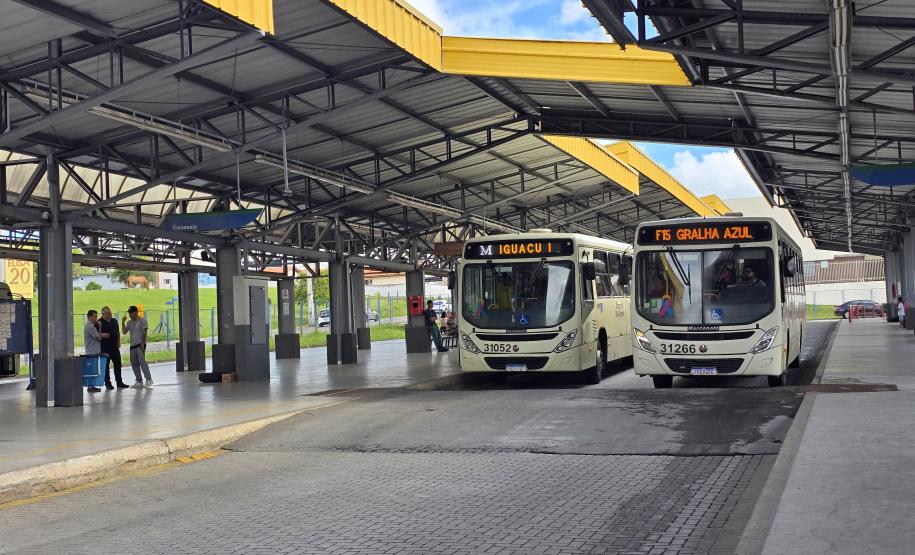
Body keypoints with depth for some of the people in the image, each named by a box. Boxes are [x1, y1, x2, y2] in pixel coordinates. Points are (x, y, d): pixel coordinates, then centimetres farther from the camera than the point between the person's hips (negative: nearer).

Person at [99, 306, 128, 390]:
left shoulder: (114, 321, 13)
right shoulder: (100, 322, -5)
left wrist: (119, 342, 12)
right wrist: (102, 335, -28)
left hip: (115, 347, 5)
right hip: (105, 348, -5)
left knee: (118, 365, 7)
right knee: (106, 366, 2)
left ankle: (119, 382, 14)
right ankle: (107, 383, 9)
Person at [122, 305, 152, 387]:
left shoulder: (142, 320, -2)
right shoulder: (129, 322, 17)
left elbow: (144, 333, -8)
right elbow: (124, 332, 8)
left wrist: (142, 343, -16)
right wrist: (123, 322, -1)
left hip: (140, 345, -7)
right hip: (132, 345, 7)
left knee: (142, 361, -17)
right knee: (134, 364, 4)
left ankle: (149, 379, -18)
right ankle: (139, 381, 9)